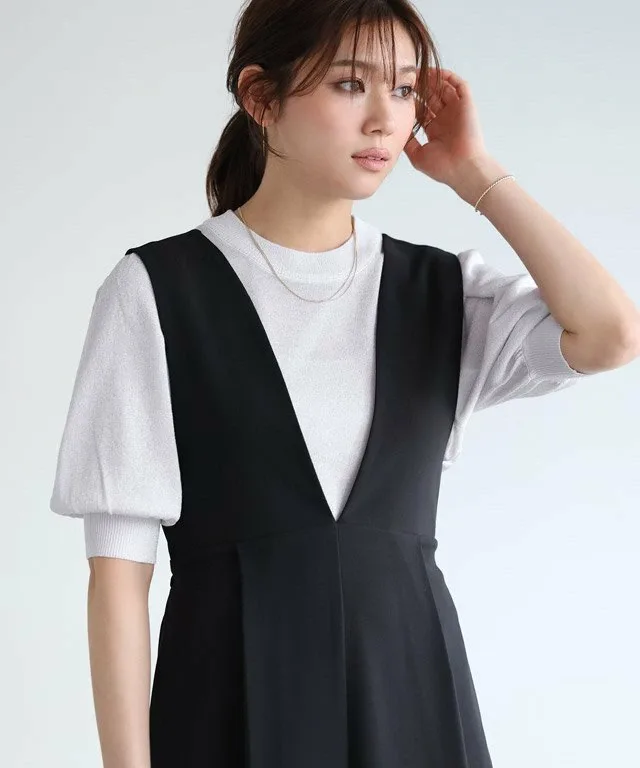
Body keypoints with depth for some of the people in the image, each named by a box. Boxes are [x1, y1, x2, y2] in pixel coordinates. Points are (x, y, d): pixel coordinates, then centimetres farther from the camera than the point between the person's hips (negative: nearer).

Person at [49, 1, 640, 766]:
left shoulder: (440, 291, 6)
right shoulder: (157, 291, -5)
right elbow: (118, 564, -7)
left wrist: (474, 173, -5)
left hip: (415, 685, 3)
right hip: (234, 689, -3)